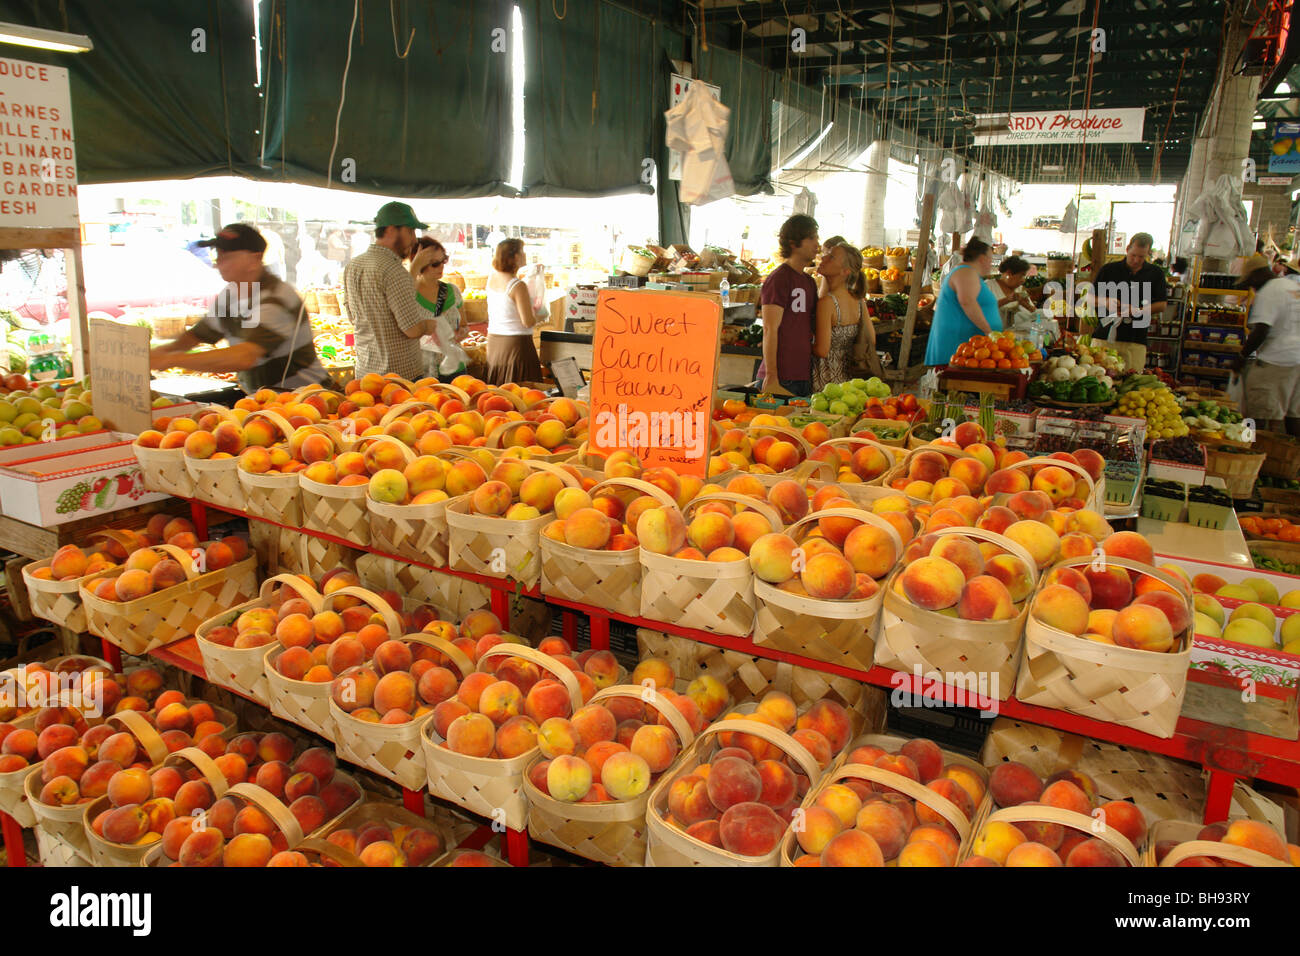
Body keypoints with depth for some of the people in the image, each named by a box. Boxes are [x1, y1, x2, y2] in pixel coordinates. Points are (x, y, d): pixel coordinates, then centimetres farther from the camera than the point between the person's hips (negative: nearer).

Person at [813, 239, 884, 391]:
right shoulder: (859, 300, 4)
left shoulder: (827, 302, -18)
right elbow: (871, 340, 12)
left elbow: (822, 350, -20)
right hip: (849, 376, 7)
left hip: (827, 380, -7)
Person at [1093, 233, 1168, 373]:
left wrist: (1138, 311, -10)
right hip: (1106, 335, 0)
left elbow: (1162, 305, 7)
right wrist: (1106, 302, -12)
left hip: (1136, 340, 0)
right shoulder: (1109, 269, 8)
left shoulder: (1156, 273, 11)